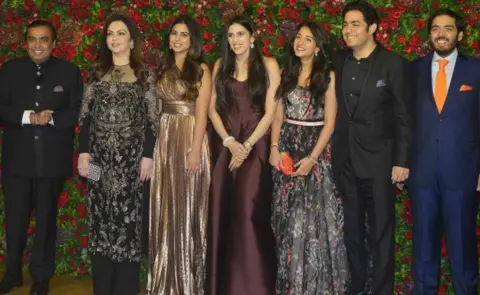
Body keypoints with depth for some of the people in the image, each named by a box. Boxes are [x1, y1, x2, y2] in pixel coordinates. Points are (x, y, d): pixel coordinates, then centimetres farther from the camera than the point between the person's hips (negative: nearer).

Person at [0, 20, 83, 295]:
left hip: (52, 159, -1)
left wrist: (52, 118, -19)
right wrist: (27, 116, -17)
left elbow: (79, 111, -3)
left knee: (46, 219, 11)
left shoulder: (70, 72, 2)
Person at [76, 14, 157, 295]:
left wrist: (148, 155, -8)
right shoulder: (96, 73, 10)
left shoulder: (144, 75, 3)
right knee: (100, 219, 5)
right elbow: (86, 116, 8)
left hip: (130, 158, -2)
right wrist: (83, 151, -1)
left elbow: (151, 119, 0)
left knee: (128, 218, 0)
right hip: (100, 157, 2)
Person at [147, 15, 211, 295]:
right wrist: (160, 141, 3)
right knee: (166, 207, 8)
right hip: (165, 140, 5)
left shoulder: (201, 70, -3)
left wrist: (195, 150, -18)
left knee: (187, 205, 1)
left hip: (190, 138, -5)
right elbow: (159, 108, 11)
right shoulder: (165, 69, 14)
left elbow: (201, 113, -10)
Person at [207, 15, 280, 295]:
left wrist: (247, 145, -11)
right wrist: (229, 141, -7)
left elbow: (271, 111, -5)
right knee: (224, 213, 3)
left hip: (256, 146, -3)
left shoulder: (268, 65, 1)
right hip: (225, 146, 3)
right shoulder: (221, 65, 10)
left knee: (250, 212, -9)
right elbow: (213, 108, 7)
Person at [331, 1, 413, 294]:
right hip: (344, 160, 5)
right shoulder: (339, 61, 5)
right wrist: (332, 150, 4)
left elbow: (404, 116, -8)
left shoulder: (394, 64, -8)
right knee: (351, 227, 14)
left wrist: (402, 161, -10)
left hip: (379, 160, -4)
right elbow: (336, 109, 10)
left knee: (381, 230, 6)